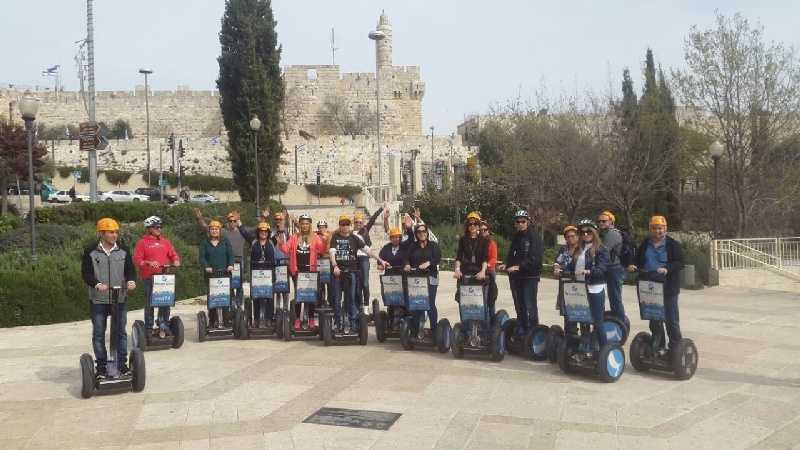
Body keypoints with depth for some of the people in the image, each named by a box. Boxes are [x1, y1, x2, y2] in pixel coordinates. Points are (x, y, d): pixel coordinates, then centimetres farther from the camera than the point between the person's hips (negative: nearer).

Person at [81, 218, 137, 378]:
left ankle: (122, 363, 17)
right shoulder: (90, 252, -3)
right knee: (99, 333, 6)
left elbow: (130, 269, 4)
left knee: (121, 332, 8)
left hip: (120, 298, 2)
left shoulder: (123, 251, 4)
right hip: (98, 300, -2)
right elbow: (86, 273, -6)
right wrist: (97, 284, -23)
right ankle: (101, 365, 16)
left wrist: (131, 281, -18)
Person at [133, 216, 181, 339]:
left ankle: (164, 326, 13)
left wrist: (176, 261, -6)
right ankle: (148, 328, 13)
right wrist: (148, 263, -20)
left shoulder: (165, 241, 12)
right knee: (149, 303, 3)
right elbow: (136, 260, -6)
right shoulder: (142, 242, 0)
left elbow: (173, 254, 15)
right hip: (149, 277, -4)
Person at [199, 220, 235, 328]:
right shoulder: (205, 243, 12)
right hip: (211, 273, 0)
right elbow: (202, 257, 3)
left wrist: (230, 265, -12)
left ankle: (227, 319, -2)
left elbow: (230, 254, 5)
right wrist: (206, 267, -15)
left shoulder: (225, 241, 13)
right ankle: (213, 321, 0)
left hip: (224, 272, 0)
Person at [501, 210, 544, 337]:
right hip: (515, 277, 7)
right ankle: (521, 332, 18)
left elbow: (535, 258, -17)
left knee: (530, 307, -8)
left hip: (530, 276, -7)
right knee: (519, 307, 11)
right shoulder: (515, 238, 16)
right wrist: (507, 265, 0)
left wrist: (519, 267, -24)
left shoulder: (534, 238, -6)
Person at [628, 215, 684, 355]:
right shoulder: (645, 244, 11)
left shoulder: (673, 244, -2)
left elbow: (680, 263, -8)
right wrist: (633, 267, -4)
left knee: (671, 319, 1)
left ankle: (675, 347, 10)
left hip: (668, 287, -4)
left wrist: (667, 269, -24)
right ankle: (659, 347, 21)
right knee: (654, 318, 11)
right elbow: (638, 261, 18)